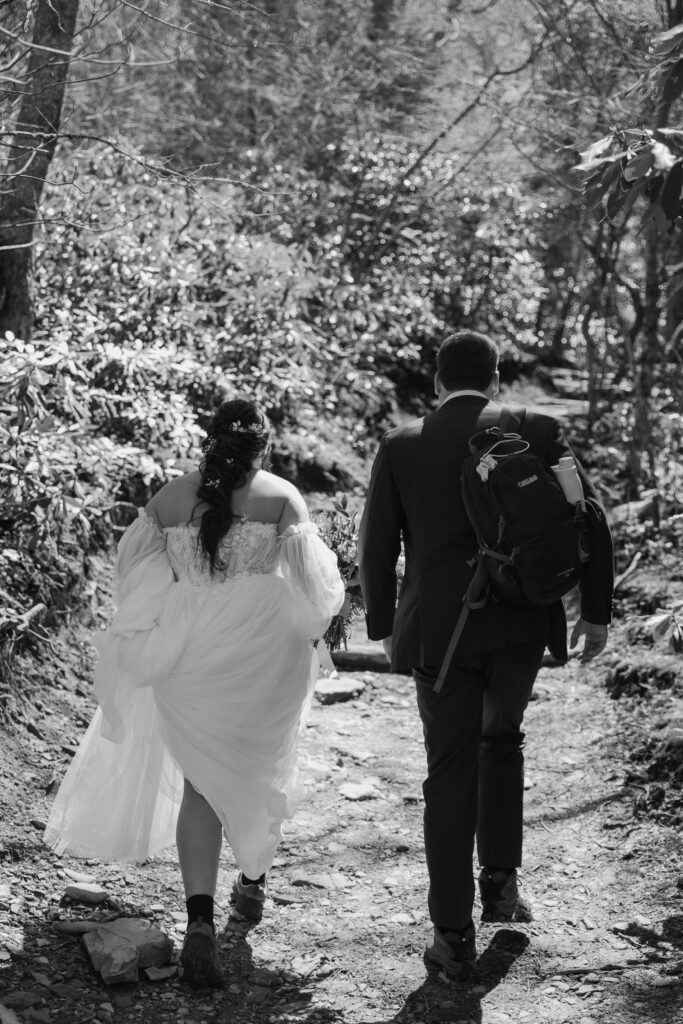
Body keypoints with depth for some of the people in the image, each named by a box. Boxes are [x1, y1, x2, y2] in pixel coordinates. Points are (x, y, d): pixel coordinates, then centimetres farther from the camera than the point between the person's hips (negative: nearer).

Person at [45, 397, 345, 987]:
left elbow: (136, 569, 6)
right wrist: (326, 609, 15)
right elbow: (313, 584, -6)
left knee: (201, 781, 6)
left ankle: (200, 921, -10)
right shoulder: (281, 497, -5)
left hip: (189, 655, 1)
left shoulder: (170, 498, 1)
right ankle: (253, 881, 40)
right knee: (263, 767, 22)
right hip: (261, 656, -1)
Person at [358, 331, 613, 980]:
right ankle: (500, 880, 22)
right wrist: (595, 610, 5)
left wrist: (384, 627, 15)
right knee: (501, 738, 27)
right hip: (522, 625, 1)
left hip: (439, 631, -1)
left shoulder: (400, 446, 0)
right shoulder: (537, 432, -1)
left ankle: (453, 937, 8)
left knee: (450, 776, 8)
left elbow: (376, 547, 3)